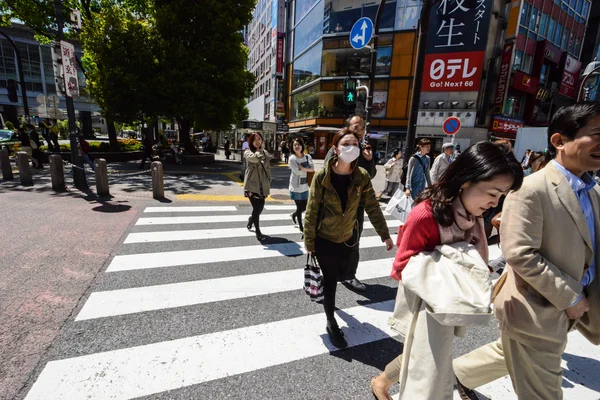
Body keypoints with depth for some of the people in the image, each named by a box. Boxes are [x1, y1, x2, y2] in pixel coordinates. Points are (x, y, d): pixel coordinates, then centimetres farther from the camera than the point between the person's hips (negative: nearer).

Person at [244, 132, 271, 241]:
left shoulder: (265, 153, 12)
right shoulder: (248, 152, -1)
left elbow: (268, 168, 13)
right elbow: (255, 158, -22)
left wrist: (268, 182, 6)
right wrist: (260, 149, -4)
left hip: (262, 185, 5)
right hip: (252, 184, -4)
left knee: (260, 208, 9)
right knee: (257, 208, -7)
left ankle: (251, 219, 41)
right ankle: (257, 231, 8)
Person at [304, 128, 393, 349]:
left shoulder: (362, 177, -9)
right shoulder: (322, 176, -19)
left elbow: (373, 208, -5)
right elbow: (312, 211, -14)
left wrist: (384, 235, -7)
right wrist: (309, 242, -11)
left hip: (349, 238, 4)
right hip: (325, 239, -4)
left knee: (345, 275, 21)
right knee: (330, 281, 5)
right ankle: (331, 323, 28)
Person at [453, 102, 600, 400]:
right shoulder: (531, 190, -22)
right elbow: (520, 254, -25)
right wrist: (570, 298, -17)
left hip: (562, 309, 9)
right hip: (534, 312, -8)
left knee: (508, 356, 27)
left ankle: (459, 372, 51)